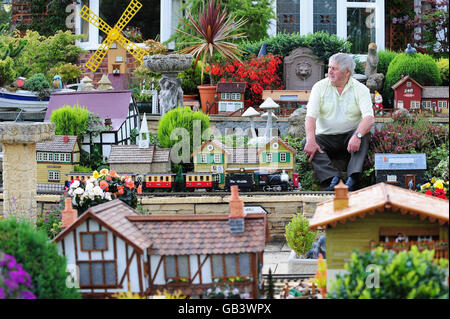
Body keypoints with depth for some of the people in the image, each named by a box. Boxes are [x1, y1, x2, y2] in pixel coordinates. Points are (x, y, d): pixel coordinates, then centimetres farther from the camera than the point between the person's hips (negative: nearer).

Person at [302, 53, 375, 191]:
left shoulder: (360, 89, -3)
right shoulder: (320, 87, 1)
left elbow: (369, 118, -17)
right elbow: (311, 116, -10)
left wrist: (357, 136, -38)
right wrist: (311, 140, -29)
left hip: (350, 137, -1)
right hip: (326, 137, 1)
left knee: (364, 136, -31)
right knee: (307, 143, -26)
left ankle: (352, 179, -46)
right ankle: (334, 178, -44)